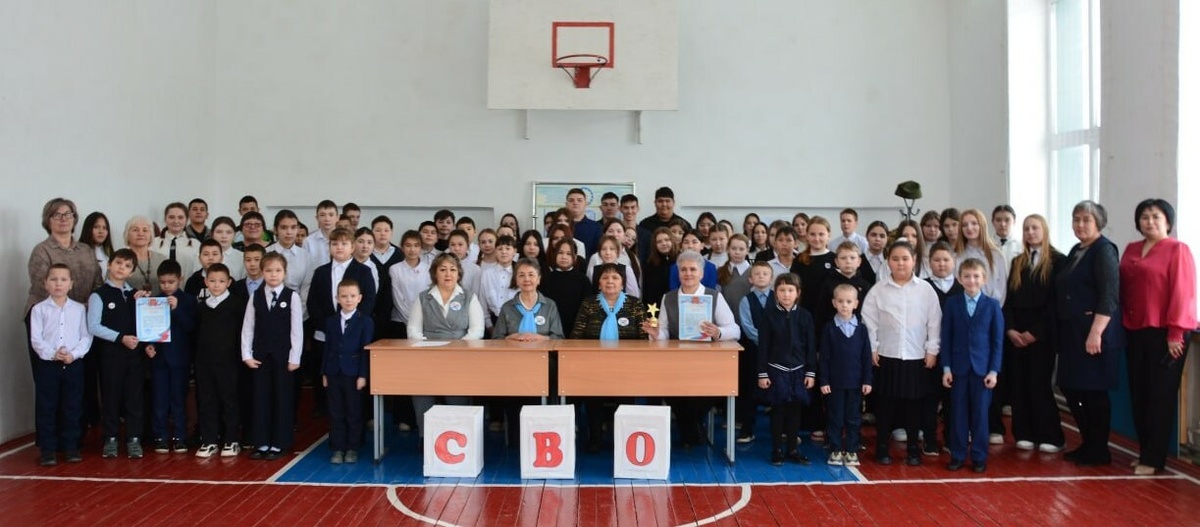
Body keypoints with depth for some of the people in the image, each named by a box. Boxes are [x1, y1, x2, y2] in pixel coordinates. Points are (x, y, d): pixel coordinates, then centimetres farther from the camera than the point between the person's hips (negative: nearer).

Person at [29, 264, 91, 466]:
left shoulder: (79, 309, 4)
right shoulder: (39, 309, 1)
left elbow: (86, 337, 0)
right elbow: (35, 339, -5)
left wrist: (73, 354, -15)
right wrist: (52, 354, -19)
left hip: (74, 364, 1)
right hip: (47, 364, -1)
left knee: (72, 408, 7)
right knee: (46, 409, 3)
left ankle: (71, 447, 17)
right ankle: (48, 450, 11)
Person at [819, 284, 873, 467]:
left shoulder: (861, 328, 2)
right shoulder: (829, 328, -2)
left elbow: (866, 356, 3)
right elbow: (824, 357, -3)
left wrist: (867, 380, -1)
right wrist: (823, 381, -7)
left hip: (856, 382, 1)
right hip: (835, 382, -1)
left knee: (854, 418, 8)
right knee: (835, 418, 6)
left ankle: (851, 451, 17)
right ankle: (835, 451, 15)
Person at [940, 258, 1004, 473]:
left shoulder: (992, 305, 0)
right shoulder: (952, 304, 2)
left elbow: (998, 340, 0)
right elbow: (946, 337, 2)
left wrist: (994, 370, -5)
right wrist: (946, 367, -3)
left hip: (982, 367, -1)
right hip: (958, 367, 1)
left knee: (980, 413, 5)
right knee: (958, 412, 6)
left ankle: (979, 457, 15)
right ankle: (957, 455, 15)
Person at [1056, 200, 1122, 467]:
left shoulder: (1104, 250, -9)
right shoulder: (1076, 251, 15)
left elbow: (1109, 296, -18)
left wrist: (1096, 332, -23)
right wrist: (1063, 329, 16)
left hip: (1093, 332, -8)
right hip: (1071, 332, 8)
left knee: (1093, 391, 0)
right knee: (1070, 387, 11)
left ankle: (1099, 450, 12)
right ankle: (1087, 444, 24)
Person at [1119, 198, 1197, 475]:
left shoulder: (1178, 249, -4)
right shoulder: (1131, 250, 14)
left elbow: (1183, 293, -9)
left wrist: (1175, 333, -14)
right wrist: (1123, 324, 6)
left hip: (1165, 333, -6)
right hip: (1135, 332, 6)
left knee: (1160, 396, -1)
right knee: (1138, 395, 8)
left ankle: (1153, 459, 4)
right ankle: (1144, 450, 18)